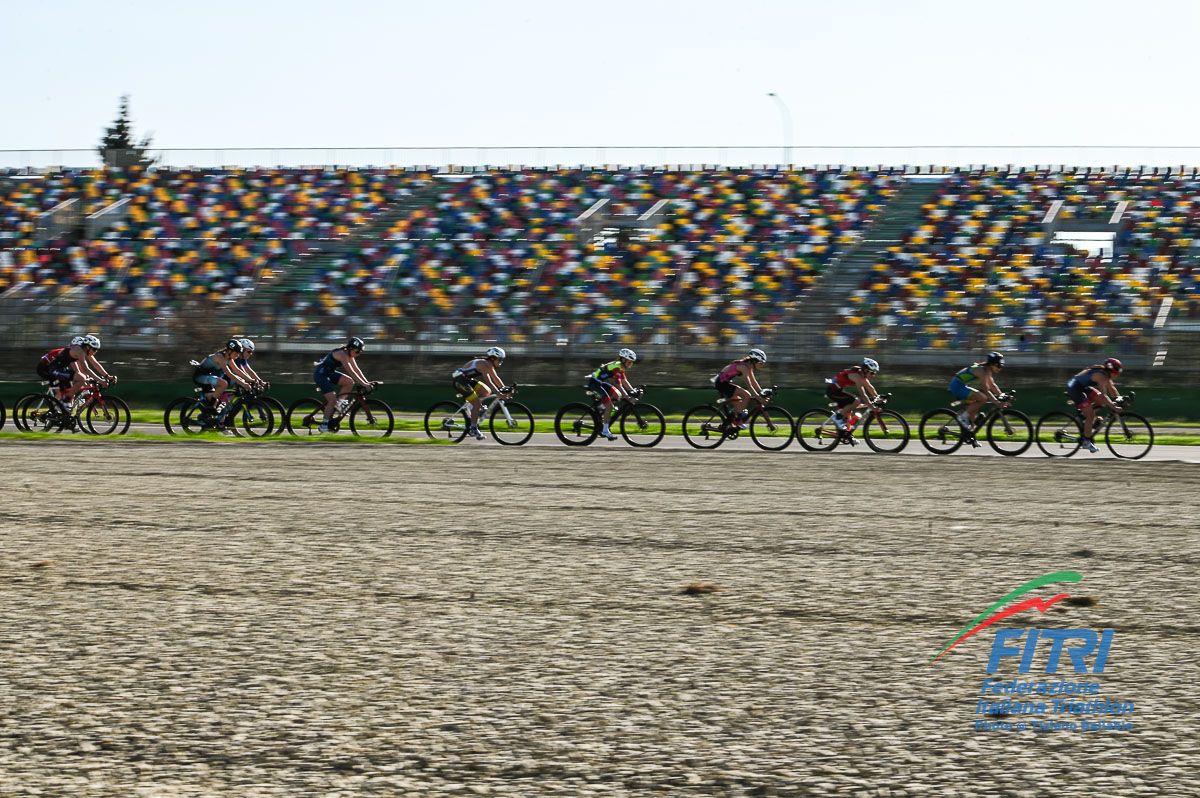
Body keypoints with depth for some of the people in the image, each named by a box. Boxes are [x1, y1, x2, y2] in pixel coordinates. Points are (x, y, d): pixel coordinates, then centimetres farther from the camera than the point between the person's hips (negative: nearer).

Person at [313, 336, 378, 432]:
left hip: (329, 373, 9)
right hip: (321, 374, -9)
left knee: (350, 382, -4)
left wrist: (367, 382, -1)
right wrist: (363, 384, -34)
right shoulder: (342, 354, -24)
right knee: (332, 399, -15)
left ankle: (339, 403, 4)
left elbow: (357, 370, 7)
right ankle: (324, 424, -7)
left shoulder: (349, 355, 4)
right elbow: (351, 372, -31)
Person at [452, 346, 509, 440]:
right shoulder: (484, 364, -21)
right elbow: (488, 381, -29)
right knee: (477, 403, -14)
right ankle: (473, 428, -9)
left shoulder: (489, 365, 9)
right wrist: (498, 392, -35)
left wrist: (504, 389, 2)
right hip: (460, 380, -10)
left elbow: (496, 378, 13)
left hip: (467, 379, 10)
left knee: (487, 391, 7)